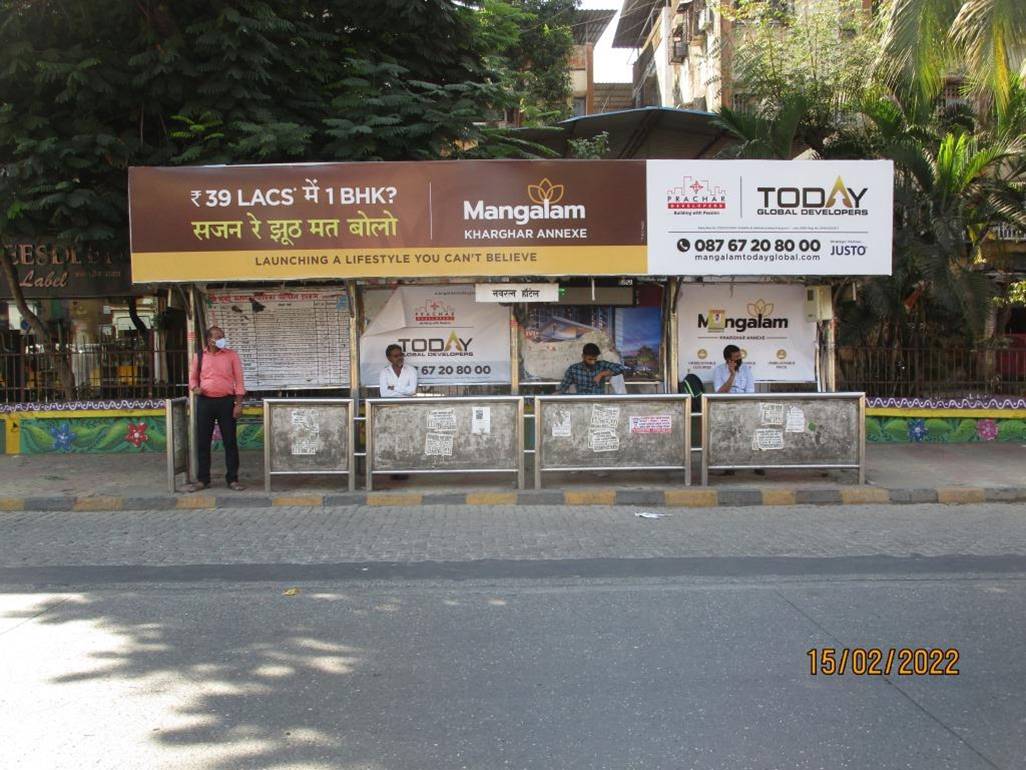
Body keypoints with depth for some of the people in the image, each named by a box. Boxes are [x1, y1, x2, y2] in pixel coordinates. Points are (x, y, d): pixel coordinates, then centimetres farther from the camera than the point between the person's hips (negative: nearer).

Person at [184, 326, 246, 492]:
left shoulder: (231, 355, 1)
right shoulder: (199, 356, 6)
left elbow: (239, 380, 0)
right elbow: (193, 377, 15)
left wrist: (238, 404, -7)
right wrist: (195, 388, -8)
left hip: (226, 401, -2)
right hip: (204, 402, 2)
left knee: (230, 441, 2)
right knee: (203, 442, 6)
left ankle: (232, 479, 10)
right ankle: (202, 479, 17)